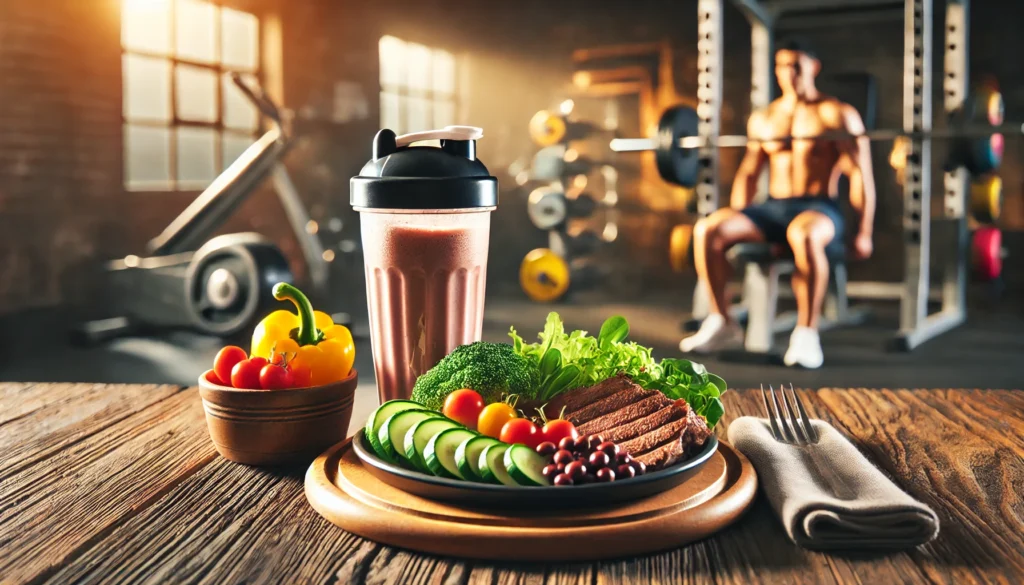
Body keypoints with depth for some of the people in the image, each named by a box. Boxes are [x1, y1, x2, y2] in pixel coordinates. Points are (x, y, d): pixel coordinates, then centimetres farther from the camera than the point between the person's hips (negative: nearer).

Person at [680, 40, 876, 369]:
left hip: (819, 209, -5)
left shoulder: (838, 115, 2)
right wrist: (737, 225, 15)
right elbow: (748, 173, 23)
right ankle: (721, 323, -12)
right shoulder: (762, 119, 18)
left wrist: (863, 234, -10)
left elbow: (861, 175, -3)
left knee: (803, 234, -43)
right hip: (771, 209, 5)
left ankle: (806, 334, -33)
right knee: (706, 229, -22)